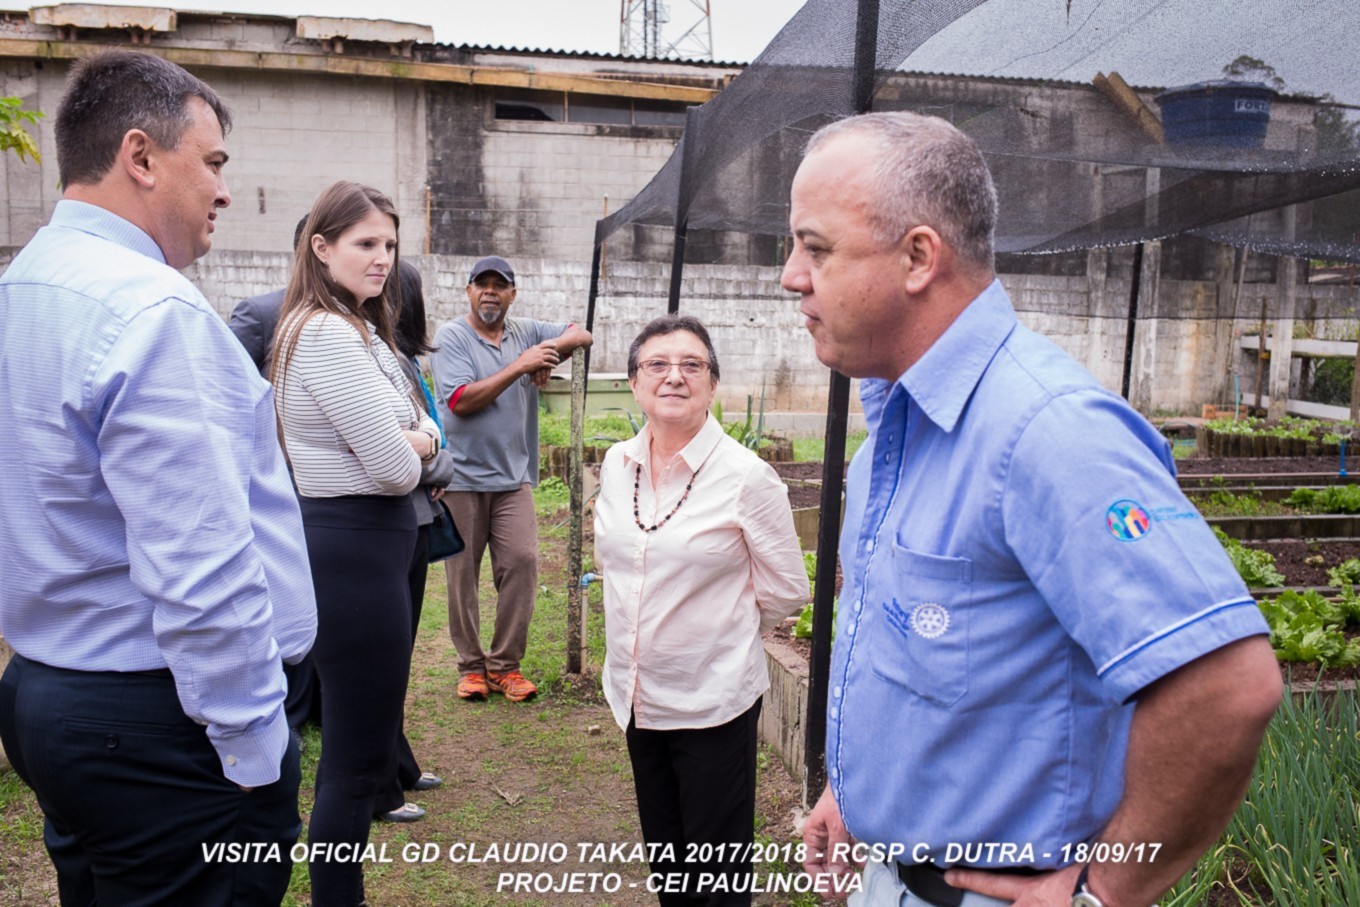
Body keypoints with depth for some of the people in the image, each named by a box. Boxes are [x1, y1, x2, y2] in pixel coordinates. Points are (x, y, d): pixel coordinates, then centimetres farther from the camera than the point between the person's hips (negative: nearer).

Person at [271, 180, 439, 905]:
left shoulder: (357, 330, 14)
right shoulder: (328, 334, -18)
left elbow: (423, 432, 14)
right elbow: (395, 467, -22)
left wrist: (414, 441, -7)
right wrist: (409, 453, -1)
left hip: (351, 543, 11)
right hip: (353, 548, -11)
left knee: (359, 740, 22)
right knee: (359, 756, 0)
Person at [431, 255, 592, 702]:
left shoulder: (526, 332, 10)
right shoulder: (452, 336, -3)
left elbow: (581, 334, 14)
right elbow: (462, 400, -15)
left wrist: (553, 349, -7)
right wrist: (520, 365, -17)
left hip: (513, 476, 3)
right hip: (462, 476, -3)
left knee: (522, 562, -5)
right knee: (462, 573, 4)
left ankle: (505, 663, 7)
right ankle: (471, 665, 17)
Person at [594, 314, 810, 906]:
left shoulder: (747, 477, -17)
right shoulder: (617, 464, 0)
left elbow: (785, 591, -9)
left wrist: (722, 634, 3)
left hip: (714, 701, -5)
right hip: (637, 695, 6)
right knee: (663, 859, 22)